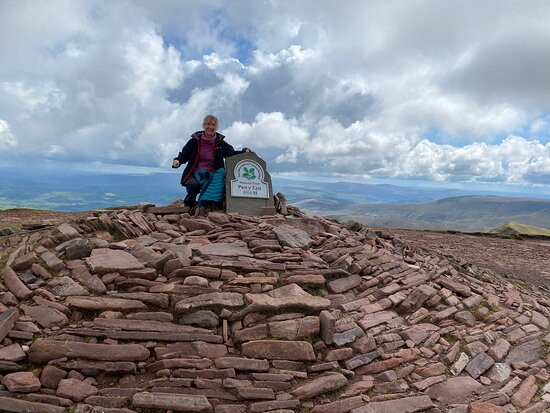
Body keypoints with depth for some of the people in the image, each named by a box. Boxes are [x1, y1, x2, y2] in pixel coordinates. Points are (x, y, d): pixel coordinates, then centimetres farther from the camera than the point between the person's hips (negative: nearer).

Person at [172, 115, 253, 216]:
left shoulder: (220, 142, 10)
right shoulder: (195, 140, 5)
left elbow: (232, 153, 7)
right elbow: (184, 155, 8)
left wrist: (244, 152, -10)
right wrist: (177, 161, -13)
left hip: (212, 174, 2)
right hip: (195, 174, -2)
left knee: (221, 173, -33)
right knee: (194, 185, -35)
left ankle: (203, 205, -35)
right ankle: (189, 205, -2)